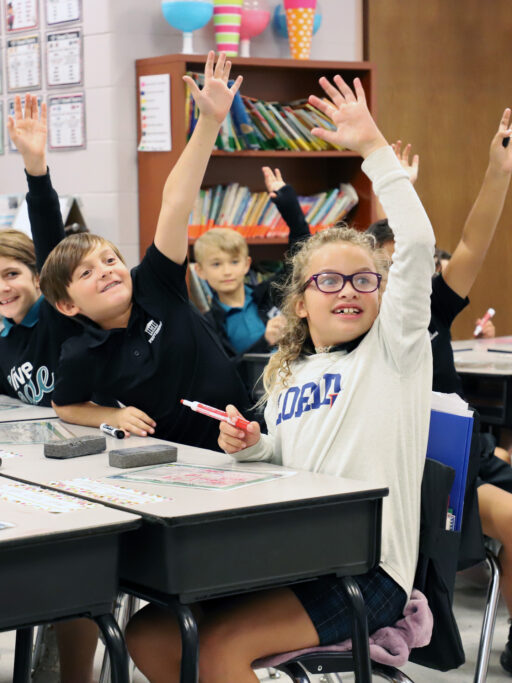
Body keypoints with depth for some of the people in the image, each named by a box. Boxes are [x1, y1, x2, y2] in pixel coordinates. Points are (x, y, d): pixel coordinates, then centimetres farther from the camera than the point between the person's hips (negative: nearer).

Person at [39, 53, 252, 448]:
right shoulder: (82, 356, -5)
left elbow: (175, 204, -11)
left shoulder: (155, 285, -4)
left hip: (239, 441, 0)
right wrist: (112, 417, -3)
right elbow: (63, 405, 15)